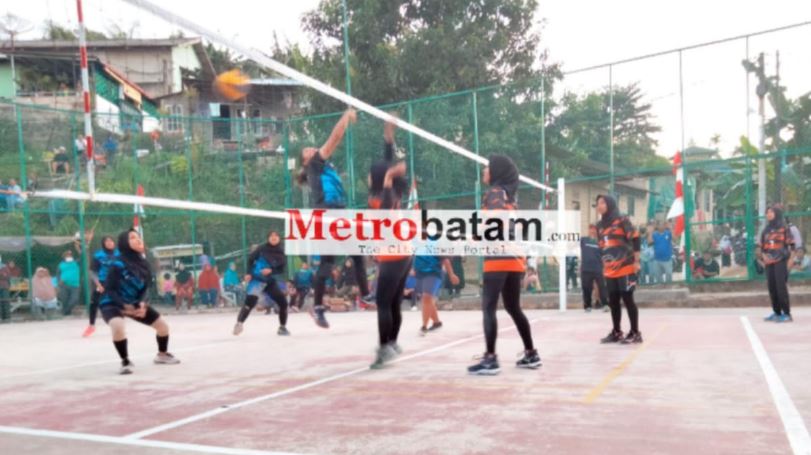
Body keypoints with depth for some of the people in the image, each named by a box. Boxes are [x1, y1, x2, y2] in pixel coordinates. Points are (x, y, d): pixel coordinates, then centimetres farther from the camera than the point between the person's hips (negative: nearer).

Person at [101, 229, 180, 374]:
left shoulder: (144, 264, -4)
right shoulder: (118, 264, -24)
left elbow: (144, 288, 3)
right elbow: (109, 290, -21)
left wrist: (142, 304, -16)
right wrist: (124, 306, -31)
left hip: (135, 303, 7)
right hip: (112, 303, -7)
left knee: (163, 325, 6)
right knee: (118, 326, -39)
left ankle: (162, 355, 36)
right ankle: (125, 362, -16)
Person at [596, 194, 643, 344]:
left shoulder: (622, 221, -7)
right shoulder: (600, 225, 13)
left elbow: (635, 240, -9)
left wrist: (636, 262, -12)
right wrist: (604, 265, 19)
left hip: (625, 268, -6)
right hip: (610, 270, 6)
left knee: (627, 299, -2)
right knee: (613, 302, 9)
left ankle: (635, 333, 6)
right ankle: (616, 332, 20)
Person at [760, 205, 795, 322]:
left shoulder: (784, 227, -2)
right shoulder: (766, 230, 14)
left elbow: (790, 245, -4)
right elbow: (761, 246, 17)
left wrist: (787, 260, -11)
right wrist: (764, 255, -2)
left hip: (780, 261, -6)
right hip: (769, 262, 6)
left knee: (781, 287, -11)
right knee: (772, 287, 6)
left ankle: (787, 314, -7)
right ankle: (777, 312, 15)